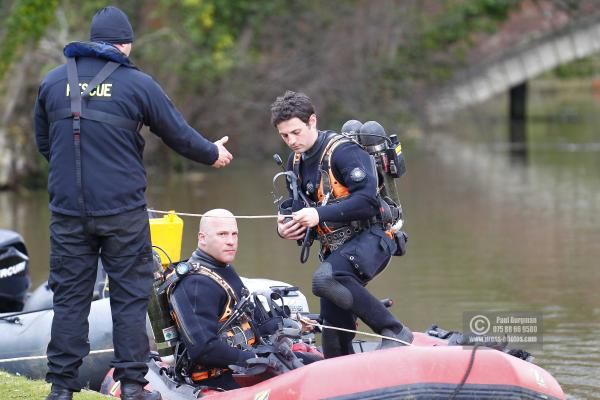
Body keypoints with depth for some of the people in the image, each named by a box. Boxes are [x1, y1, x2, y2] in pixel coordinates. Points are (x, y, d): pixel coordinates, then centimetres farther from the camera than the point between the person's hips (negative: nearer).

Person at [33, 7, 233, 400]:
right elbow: (180, 134, 5)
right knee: (130, 297, 6)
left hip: (68, 211, 3)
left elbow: (42, 144, 16)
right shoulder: (138, 84, -4)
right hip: (123, 212, -3)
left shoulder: (53, 82, 5)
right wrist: (213, 154, 24)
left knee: (69, 296, 8)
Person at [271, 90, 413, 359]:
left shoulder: (343, 151, -13)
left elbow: (367, 200, -24)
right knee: (334, 336, 3)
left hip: (371, 238, -8)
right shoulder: (296, 163, 12)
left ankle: (394, 332, -27)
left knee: (325, 279, -35)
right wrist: (284, 228, -3)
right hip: (336, 250, 8)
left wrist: (320, 214, -29)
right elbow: (297, 210, 21)